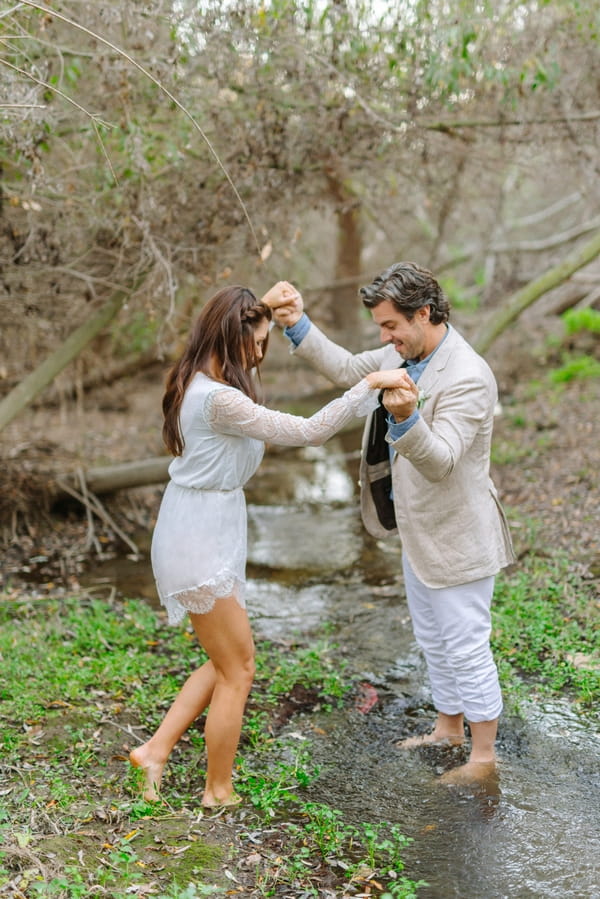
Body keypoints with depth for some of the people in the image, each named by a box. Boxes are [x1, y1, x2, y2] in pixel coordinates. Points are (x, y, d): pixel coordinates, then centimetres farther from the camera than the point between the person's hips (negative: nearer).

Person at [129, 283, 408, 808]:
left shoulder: (198, 384, 4)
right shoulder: (220, 399, -25)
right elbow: (307, 433, -25)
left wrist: (267, 309, 19)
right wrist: (371, 384, -21)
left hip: (199, 533, 10)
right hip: (202, 542, -10)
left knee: (225, 663, 21)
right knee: (237, 671, 7)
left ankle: (156, 751, 25)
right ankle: (219, 791, 23)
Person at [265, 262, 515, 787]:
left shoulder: (468, 378, -27)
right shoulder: (405, 355, 1)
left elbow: (441, 461, -33)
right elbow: (347, 370, 13)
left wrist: (407, 419, -52)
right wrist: (299, 326, 1)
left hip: (456, 539, -9)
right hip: (419, 533, 9)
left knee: (466, 647, 3)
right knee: (433, 642, 23)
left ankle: (484, 758, 19)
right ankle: (449, 728, 41)